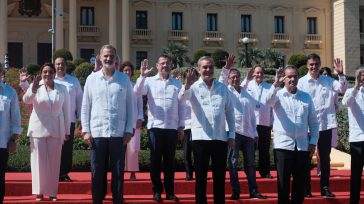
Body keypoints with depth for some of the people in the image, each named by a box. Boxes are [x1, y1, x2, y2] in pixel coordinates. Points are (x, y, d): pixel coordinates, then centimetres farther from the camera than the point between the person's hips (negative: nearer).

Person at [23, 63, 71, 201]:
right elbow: (26, 100, -20)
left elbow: (66, 110, 7)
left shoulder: (62, 89, 3)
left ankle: (52, 192, 13)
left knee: (54, 161, 5)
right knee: (39, 160, 1)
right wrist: (33, 89, -40)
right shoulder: (35, 87, -1)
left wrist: (67, 131, 7)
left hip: (56, 130, 1)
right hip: (38, 129, -1)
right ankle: (39, 192, 6)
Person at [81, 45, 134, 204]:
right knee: (97, 172, 7)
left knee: (118, 172, 5)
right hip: (97, 133, 1)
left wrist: (129, 130, -1)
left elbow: (130, 106, 5)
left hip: (119, 134, 0)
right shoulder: (92, 79, 6)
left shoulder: (124, 79, 4)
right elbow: (85, 107, 7)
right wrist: (86, 130, 0)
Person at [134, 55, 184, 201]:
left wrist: (181, 126, 6)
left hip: (172, 128, 2)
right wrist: (142, 76, -23)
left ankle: (170, 191, 15)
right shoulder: (150, 81, 4)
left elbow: (180, 106, 10)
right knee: (155, 160, 4)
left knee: (169, 161, 7)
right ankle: (157, 191, 12)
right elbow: (137, 92, -12)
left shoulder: (177, 83, 10)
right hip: (155, 127, -2)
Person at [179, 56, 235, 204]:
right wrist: (188, 84, -41)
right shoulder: (194, 87, 0)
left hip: (221, 138, 2)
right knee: (201, 176, 6)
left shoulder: (222, 88, 8)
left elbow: (230, 112, 11)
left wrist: (232, 135, 6)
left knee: (220, 177, 9)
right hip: (200, 138, -2)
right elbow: (182, 97, -20)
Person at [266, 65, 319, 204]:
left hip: (303, 146, 3)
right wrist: (276, 84, -34)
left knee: (300, 182, 9)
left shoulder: (306, 97, 9)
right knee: (283, 182, 3)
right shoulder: (278, 95, 2)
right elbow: (268, 101, -22)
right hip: (283, 145, -3)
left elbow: (313, 122, 11)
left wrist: (313, 141, 4)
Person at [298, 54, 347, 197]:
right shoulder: (302, 82, -3)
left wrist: (341, 74, -16)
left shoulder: (328, 81, 7)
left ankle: (325, 187, 19)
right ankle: (306, 188, 14)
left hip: (326, 125, 3)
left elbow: (343, 89, -2)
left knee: (325, 157, 9)